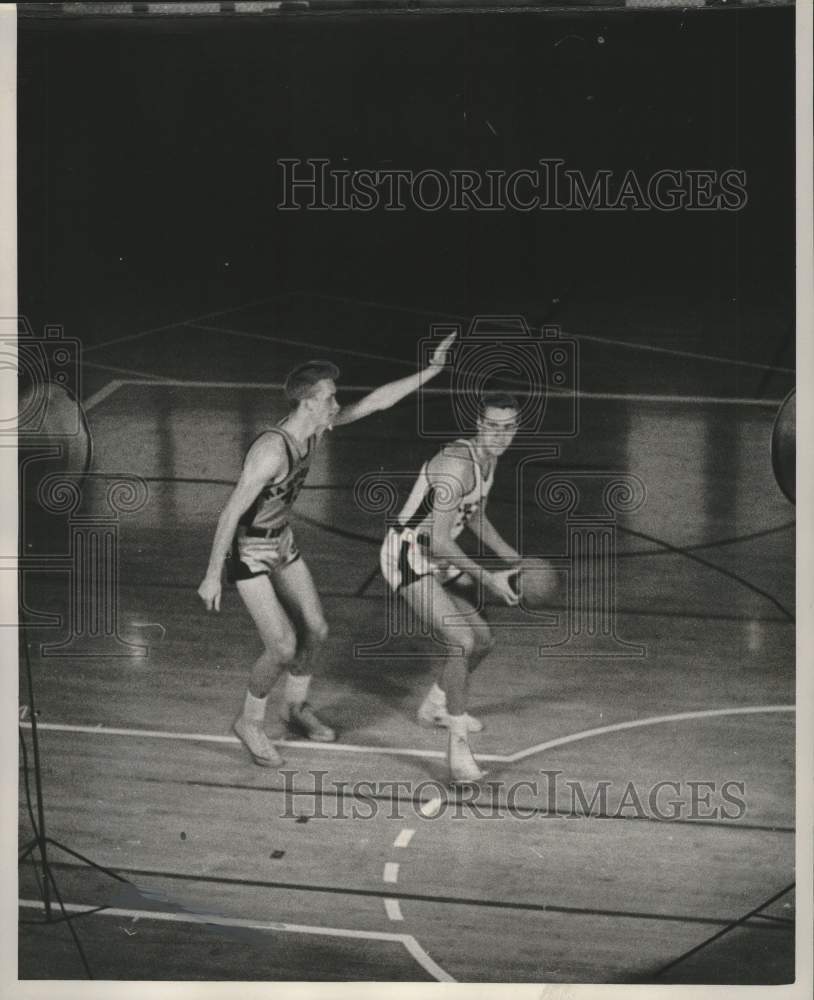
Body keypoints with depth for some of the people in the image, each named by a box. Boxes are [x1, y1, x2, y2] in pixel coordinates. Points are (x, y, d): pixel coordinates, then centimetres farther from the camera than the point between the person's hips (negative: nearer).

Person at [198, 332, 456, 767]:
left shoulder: (314, 428, -9)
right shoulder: (272, 451, -33)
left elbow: (376, 401, 0)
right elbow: (230, 513, -29)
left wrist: (431, 370, -2)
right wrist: (213, 577, -24)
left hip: (281, 541, 8)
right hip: (247, 551, -8)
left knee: (315, 630, 13)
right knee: (284, 646, -12)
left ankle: (295, 705, 38)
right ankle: (250, 721, 13)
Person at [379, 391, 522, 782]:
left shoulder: (488, 458, 6)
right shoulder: (456, 465, -26)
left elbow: (475, 518, 23)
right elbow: (439, 540, -28)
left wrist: (514, 559, 16)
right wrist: (488, 579, -26)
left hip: (434, 562, 10)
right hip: (408, 561, -10)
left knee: (482, 639, 20)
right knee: (462, 642, -25)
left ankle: (435, 707, 44)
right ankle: (459, 749, -21)